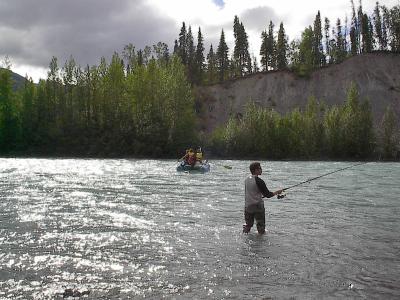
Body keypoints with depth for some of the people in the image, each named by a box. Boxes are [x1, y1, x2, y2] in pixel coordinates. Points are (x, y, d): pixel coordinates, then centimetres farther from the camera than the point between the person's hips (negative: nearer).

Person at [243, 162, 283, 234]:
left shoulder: (246, 179, 4)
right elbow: (268, 195, -12)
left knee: (247, 224, 17)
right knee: (261, 225, 7)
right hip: (258, 206, -6)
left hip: (248, 206, 6)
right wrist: (277, 192, 4)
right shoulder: (259, 181, -17)